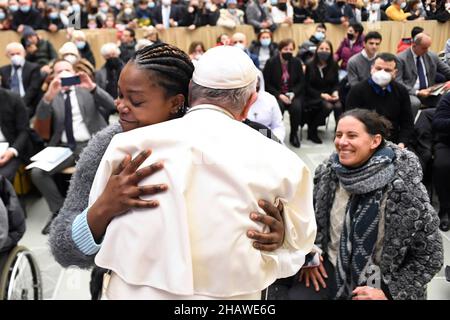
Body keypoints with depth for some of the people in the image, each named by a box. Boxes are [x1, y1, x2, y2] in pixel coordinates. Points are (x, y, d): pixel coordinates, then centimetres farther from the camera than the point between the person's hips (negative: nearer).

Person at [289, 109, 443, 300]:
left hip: (378, 284, -2)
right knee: (296, 295, -18)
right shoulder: (328, 171, -7)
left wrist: (390, 293, -12)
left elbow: (429, 256, -9)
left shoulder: (403, 187, -19)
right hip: (330, 270, 3)